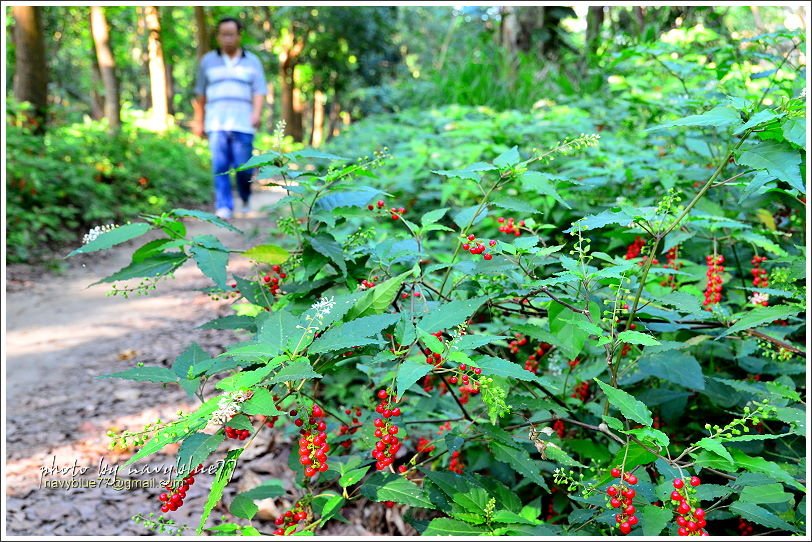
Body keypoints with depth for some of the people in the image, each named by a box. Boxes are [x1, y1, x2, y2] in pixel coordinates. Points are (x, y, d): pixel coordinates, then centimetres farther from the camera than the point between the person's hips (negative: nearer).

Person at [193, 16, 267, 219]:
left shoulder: (252, 61, 11)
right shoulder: (208, 61, 13)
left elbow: (259, 91, 2)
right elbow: (200, 94, 17)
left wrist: (257, 113, -15)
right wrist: (198, 121, 15)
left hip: (243, 124, -1)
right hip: (216, 124, 1)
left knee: (243, 167, -2)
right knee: (220, 167, -10)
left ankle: (245, 199, 24)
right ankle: (224, 208, -11)